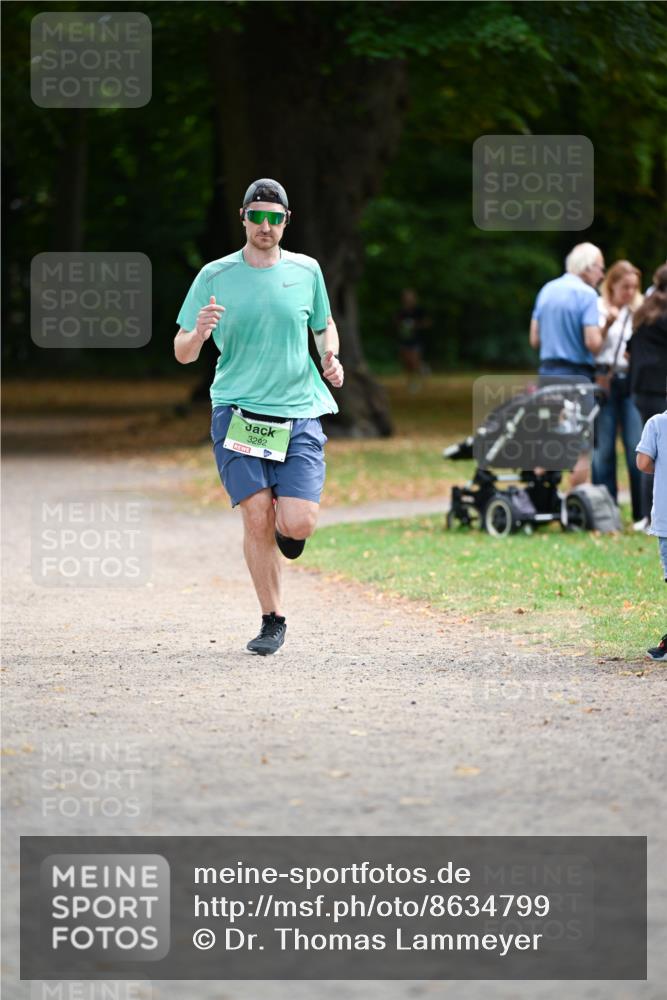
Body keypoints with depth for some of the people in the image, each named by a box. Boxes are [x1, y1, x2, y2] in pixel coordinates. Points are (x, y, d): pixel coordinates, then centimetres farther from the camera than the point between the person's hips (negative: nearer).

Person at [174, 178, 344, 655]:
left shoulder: (306, 270, 8)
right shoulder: (215, 276, 2)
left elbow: (325, 324, 25)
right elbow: (182, 353, 4)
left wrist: (331, 357, 4)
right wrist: (199, 333, -18)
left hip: (299, 411, 1)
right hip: (238, 411, -1)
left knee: (299, 524, -11)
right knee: (258, 516, -10)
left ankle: (284, 529, 27)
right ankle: (273, 620, 6)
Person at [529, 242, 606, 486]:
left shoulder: (547, 290, 11)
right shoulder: (587, 295, -11)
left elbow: (534, 340, 13)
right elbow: (593, 343, -19)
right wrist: (607, 326, -1)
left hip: (547, 372, 7)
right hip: (576, 375, -7)